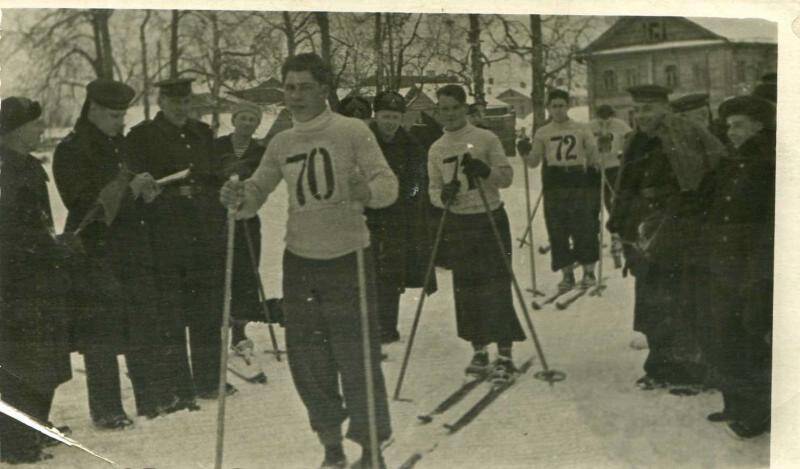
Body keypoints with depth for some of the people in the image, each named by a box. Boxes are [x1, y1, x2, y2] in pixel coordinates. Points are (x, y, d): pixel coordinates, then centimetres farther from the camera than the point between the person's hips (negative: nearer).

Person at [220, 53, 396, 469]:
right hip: (299, 261, 5)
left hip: (348, 259, -4)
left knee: (358, 359, -2)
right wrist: (237, 199, -12)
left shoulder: (353, 131, -5)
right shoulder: (281, 143, 9)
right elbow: (256, 193, 11)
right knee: (308, 361, 9)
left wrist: (367, 191, -34)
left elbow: (388, 183, -12)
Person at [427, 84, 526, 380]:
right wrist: (443, 195, -11)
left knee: (497, 288, -7)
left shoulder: (486, 139, -1)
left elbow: (507, 177, -1)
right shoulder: (437, 149, 9)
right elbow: (433, 189, 12)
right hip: (458, 224, 3)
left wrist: (485, 170, -20)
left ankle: (505, 355, -1)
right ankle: (478, 350, 19)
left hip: (491, 220, -3)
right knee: (466, 289, 6)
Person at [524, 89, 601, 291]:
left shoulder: (582, 129, 6)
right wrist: (525, 154, -11)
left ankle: (588, 271, 13)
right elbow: (534, 161, 8)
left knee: (584, 228, -2)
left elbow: (593, 159, 7)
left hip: (579, 183, -1)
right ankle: (567, 273, 13)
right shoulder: (542, 133, 9)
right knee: (557, 231, 2)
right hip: (553, 185, 2)